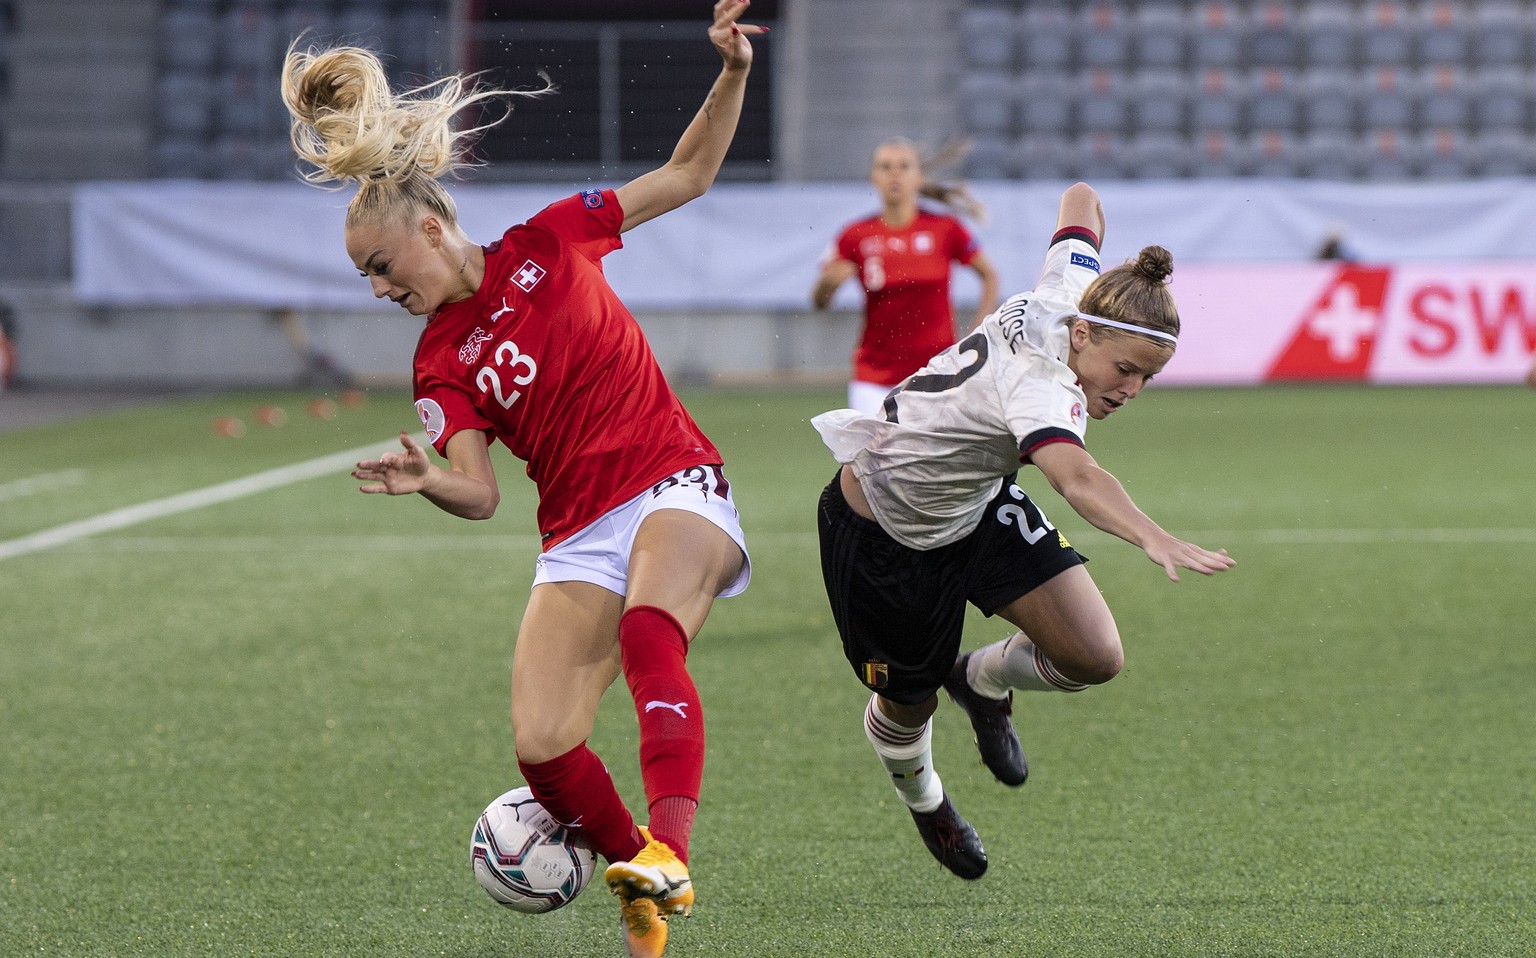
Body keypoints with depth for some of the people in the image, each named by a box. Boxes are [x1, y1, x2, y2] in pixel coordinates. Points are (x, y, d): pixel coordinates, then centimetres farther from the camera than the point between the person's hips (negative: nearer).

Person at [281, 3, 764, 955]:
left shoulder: (548, 241, 1)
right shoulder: (442, 362, 5)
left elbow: (687, 174, 9)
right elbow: (480, 494, -4)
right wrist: (426, 481, -27)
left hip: (677, 489, -3)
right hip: (578, 536, 3)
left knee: (648, 634, -36)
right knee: (542, 747, -13)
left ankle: (668, 855, -47)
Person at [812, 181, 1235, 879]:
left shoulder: (1068, 296, -19)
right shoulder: (1036, 384, -42)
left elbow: (1080, 201, 2)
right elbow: (1076, 478, -64)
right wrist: (1155, 541, -79)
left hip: (978, 504, 7)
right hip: (883, 529, -7)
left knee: (1095, 656, -10)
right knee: (908, 703, 15)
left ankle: (982, 682, 23)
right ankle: (923, 801, 52)